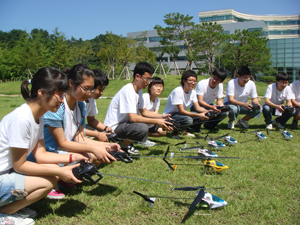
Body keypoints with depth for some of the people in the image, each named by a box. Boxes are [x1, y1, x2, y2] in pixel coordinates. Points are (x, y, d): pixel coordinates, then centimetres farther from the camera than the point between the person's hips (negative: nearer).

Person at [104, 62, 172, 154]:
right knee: (142, 128, -32)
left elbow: (143, 112, 15)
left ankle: (128, 143, 4)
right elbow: (133, 118, -29)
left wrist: (161, 117, 1)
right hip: (113, 128, -10)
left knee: (152, 121, 7)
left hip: (125, 122, 10)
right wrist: (156, 121, -24)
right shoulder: (128, 90, -22)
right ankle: (123, 144, -6)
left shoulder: (139, 91, 7)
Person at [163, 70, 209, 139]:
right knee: (188, 120, -37)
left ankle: (185, 130, 4)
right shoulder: (177, 91, -24)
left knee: (204, 116, -10)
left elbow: (197, 108, 1)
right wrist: (199, 115, -34)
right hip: (170, 116, -8)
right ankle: (174, 132, -9)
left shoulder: (192, 91, 1)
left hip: (182, 114, 8)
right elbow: (181, 111, -27)